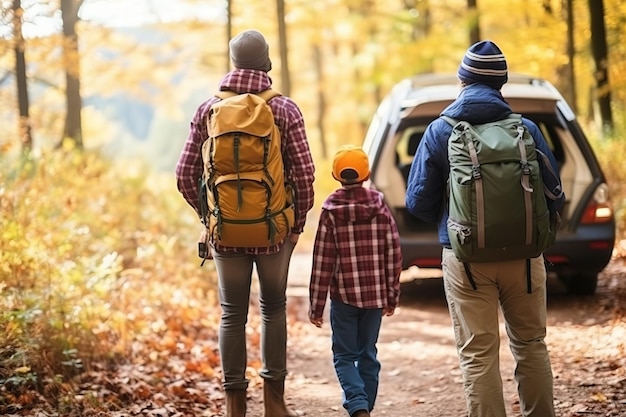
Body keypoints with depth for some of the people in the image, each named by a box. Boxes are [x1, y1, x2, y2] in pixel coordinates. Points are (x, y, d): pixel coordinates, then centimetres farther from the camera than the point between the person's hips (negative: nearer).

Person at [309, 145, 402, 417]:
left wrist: (316, 305, -2)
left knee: (345, 356, 4)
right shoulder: (380, 206, 1)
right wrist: (392, 296, 12)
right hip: (375, 294, 3)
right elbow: (393, 254, 2)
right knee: (368, 354, 15)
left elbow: (323, 261, -8)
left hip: (344, 295, -3)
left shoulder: (331, 210, -7)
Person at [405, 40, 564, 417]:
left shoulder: (439, 132, -3)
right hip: (523, 256, 2)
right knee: (531, 345, 17)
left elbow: (419, 203, -2)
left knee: (478, 355, 4)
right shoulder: (526, 129, -3)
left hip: (466, 259, -1)